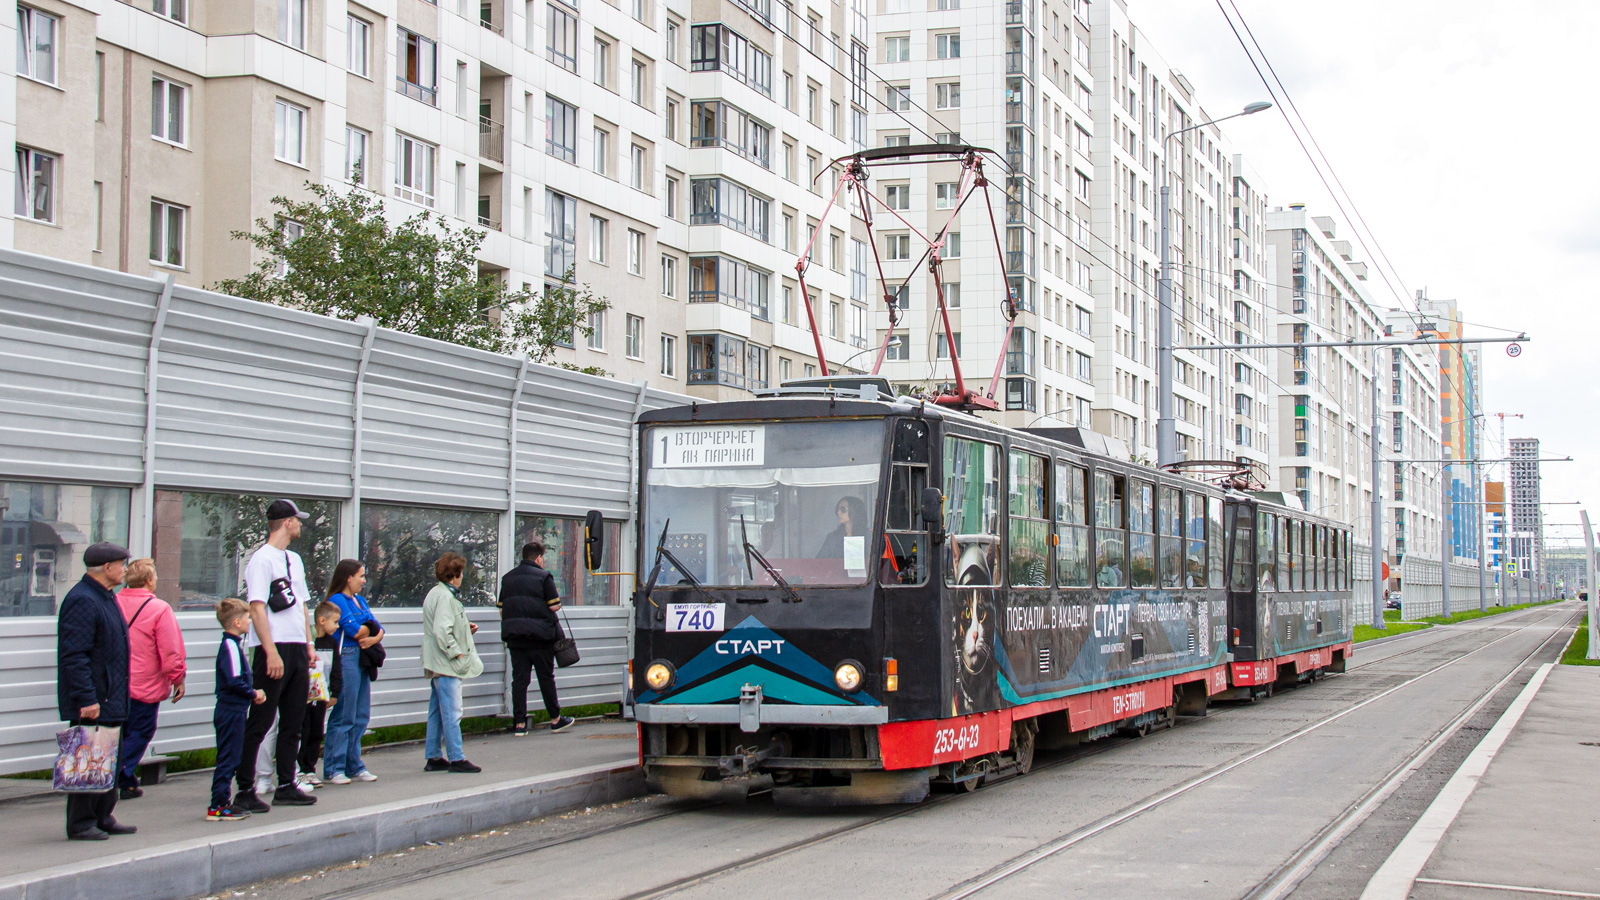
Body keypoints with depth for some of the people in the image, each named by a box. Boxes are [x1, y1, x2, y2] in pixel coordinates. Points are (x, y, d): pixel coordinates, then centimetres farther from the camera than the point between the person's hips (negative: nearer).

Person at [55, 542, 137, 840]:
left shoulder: (106, 598, 16)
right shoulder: (81, 601, -17)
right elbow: (74, 656, -23)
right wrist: (86, 699, -26)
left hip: (110, 701, 10)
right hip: (91, 703, -10)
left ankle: (103, 818, 22)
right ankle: (80, 824, 2)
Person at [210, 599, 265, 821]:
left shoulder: (231, 644, 15)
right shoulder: (231, 646, -17)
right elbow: (234, 681, -24)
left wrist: (253, 692, 7)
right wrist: (254, 694, -10)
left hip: (230, 711, 10)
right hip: (231, 712, -10)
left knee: (228, 759, 14)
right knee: (228, 759, -7)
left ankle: (222, 803, 20)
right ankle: (217, 807, -5)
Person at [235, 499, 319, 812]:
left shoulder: (294, 559, 19)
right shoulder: (262, 559, -9)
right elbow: (257, 609, -15)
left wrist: (309, 644, 16)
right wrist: (271, 652, -21)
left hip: (298, 648, 9)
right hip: (274, 649, -9)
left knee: (293, 722, 11)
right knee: (260, 722, -7)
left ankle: (286, 786, 17)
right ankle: (245, 789, -4)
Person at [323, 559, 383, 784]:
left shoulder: (360, 600, 19)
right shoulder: (338, 600, -7)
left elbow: (378, 628, 12)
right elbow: (354, 630, -16)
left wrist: (374, 638, -9)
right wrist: (369, 628, 4)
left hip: (362, 660, 9)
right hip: (346, 659, -8)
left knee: (361, 717, 10)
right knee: (343, 717, -6)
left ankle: (354, 767, 16)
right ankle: (333, 770, -2)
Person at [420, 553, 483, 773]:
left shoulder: (435, 593, 16)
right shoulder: (445, 597, -16)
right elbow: (442, 630, -24)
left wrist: (466, 629, 12)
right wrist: (456, 652, -19)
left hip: (436, 664, 11)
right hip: (446, 664, -11)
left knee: (437, 712, 13)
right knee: (452, 712, -7)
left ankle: (434, 757, 18)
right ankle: (455, 758, -4)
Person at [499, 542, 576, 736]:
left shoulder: (507, 578, 11)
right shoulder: (543, 577, -6)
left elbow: (501, 609, 12)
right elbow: (554, 606, -11)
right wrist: (557, 597, 10)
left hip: (514, 637, 4)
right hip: (539, 637, -4)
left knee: (519, 678, 4)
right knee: (546, 677, 6)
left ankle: (519, 723, 1)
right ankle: (555, 719, 15)